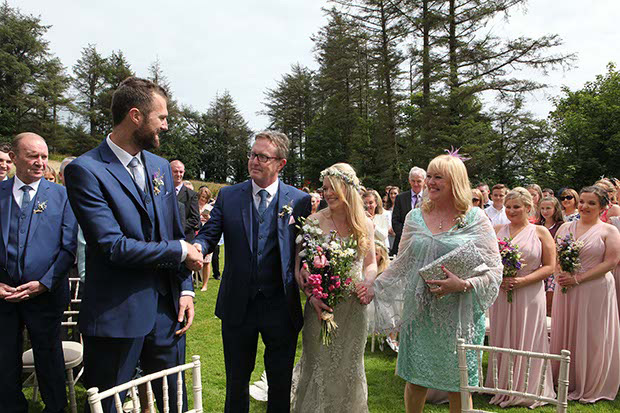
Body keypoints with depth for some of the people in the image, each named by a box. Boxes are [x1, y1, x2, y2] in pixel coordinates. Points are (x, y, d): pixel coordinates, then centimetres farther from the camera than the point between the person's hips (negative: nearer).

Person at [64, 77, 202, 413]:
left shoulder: (161, 167, 8)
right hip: (116, 317, -5)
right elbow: (113, 246, -21)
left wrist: (185, 289, 4)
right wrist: (180, 251, -11)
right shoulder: (85, 170, -13)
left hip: (167, 309, 6)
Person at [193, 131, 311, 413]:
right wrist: (197, 248, -24)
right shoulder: (228, 196, 1)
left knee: (281, 384, 16)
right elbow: (209, 234, -3)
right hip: (238, 306, 1)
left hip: (281, 307, -1)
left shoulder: (300, 200, -4)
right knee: (236, 381, 19)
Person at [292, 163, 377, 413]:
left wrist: (369, 283, -9)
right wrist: (311, 296, -20)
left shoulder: (365, 224, 2)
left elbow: (370, 262, 12)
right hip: (321, 305, -2)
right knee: (319, 365, 7)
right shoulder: (314, 221, -7)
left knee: (350, 366, 15)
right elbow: (299, 266, -7)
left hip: (354, 306, 2)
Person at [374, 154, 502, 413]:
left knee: (459, 387, 10)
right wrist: (372, 288, 6)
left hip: (458, 316, -2)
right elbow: (401, 265, 13)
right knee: (415, 382, 11)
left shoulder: (475, 219, -4)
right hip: (419, 314, 3)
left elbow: (494, 270, -5)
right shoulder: (415, 218, 6)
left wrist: (463, 285, -21)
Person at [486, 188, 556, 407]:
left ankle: (527, 390, 21)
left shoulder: (540, 232, 1)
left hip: (529, 295, -2)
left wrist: (523, 280, -15)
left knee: (526, 342, 5)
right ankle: (502, 388, 23)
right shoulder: (497, 230, 7)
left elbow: (549, 266, -3)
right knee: (501, 341, 9)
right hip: (500, 294, 2)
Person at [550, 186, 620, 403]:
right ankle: (566, 384, 25)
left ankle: (590, 387, 24)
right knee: (565, 335, 9)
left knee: (591, 338, 5)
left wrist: (578, 278, -17)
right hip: (565, 290, 4)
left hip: (595, 290, -4)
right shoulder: (566, 227, 10)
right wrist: (559, 274, -11)